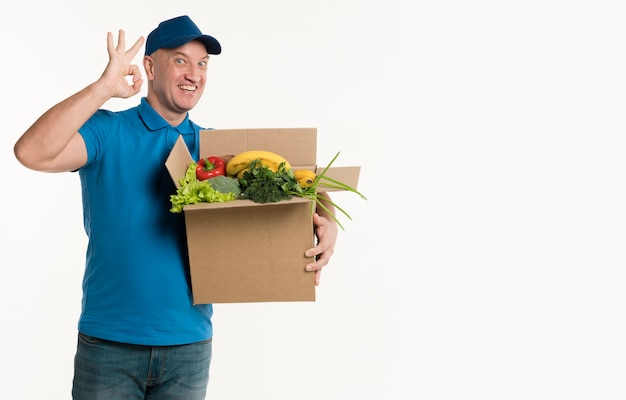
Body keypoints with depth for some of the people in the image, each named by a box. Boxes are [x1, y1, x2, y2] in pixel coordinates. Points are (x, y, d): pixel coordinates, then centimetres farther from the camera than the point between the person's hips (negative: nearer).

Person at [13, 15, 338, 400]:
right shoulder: (108, 132, -3)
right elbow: (32, 152, -20)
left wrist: (324, 222, -16)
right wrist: (104, 87, -23)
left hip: (189, 343, 3)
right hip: (108, 342, -3)